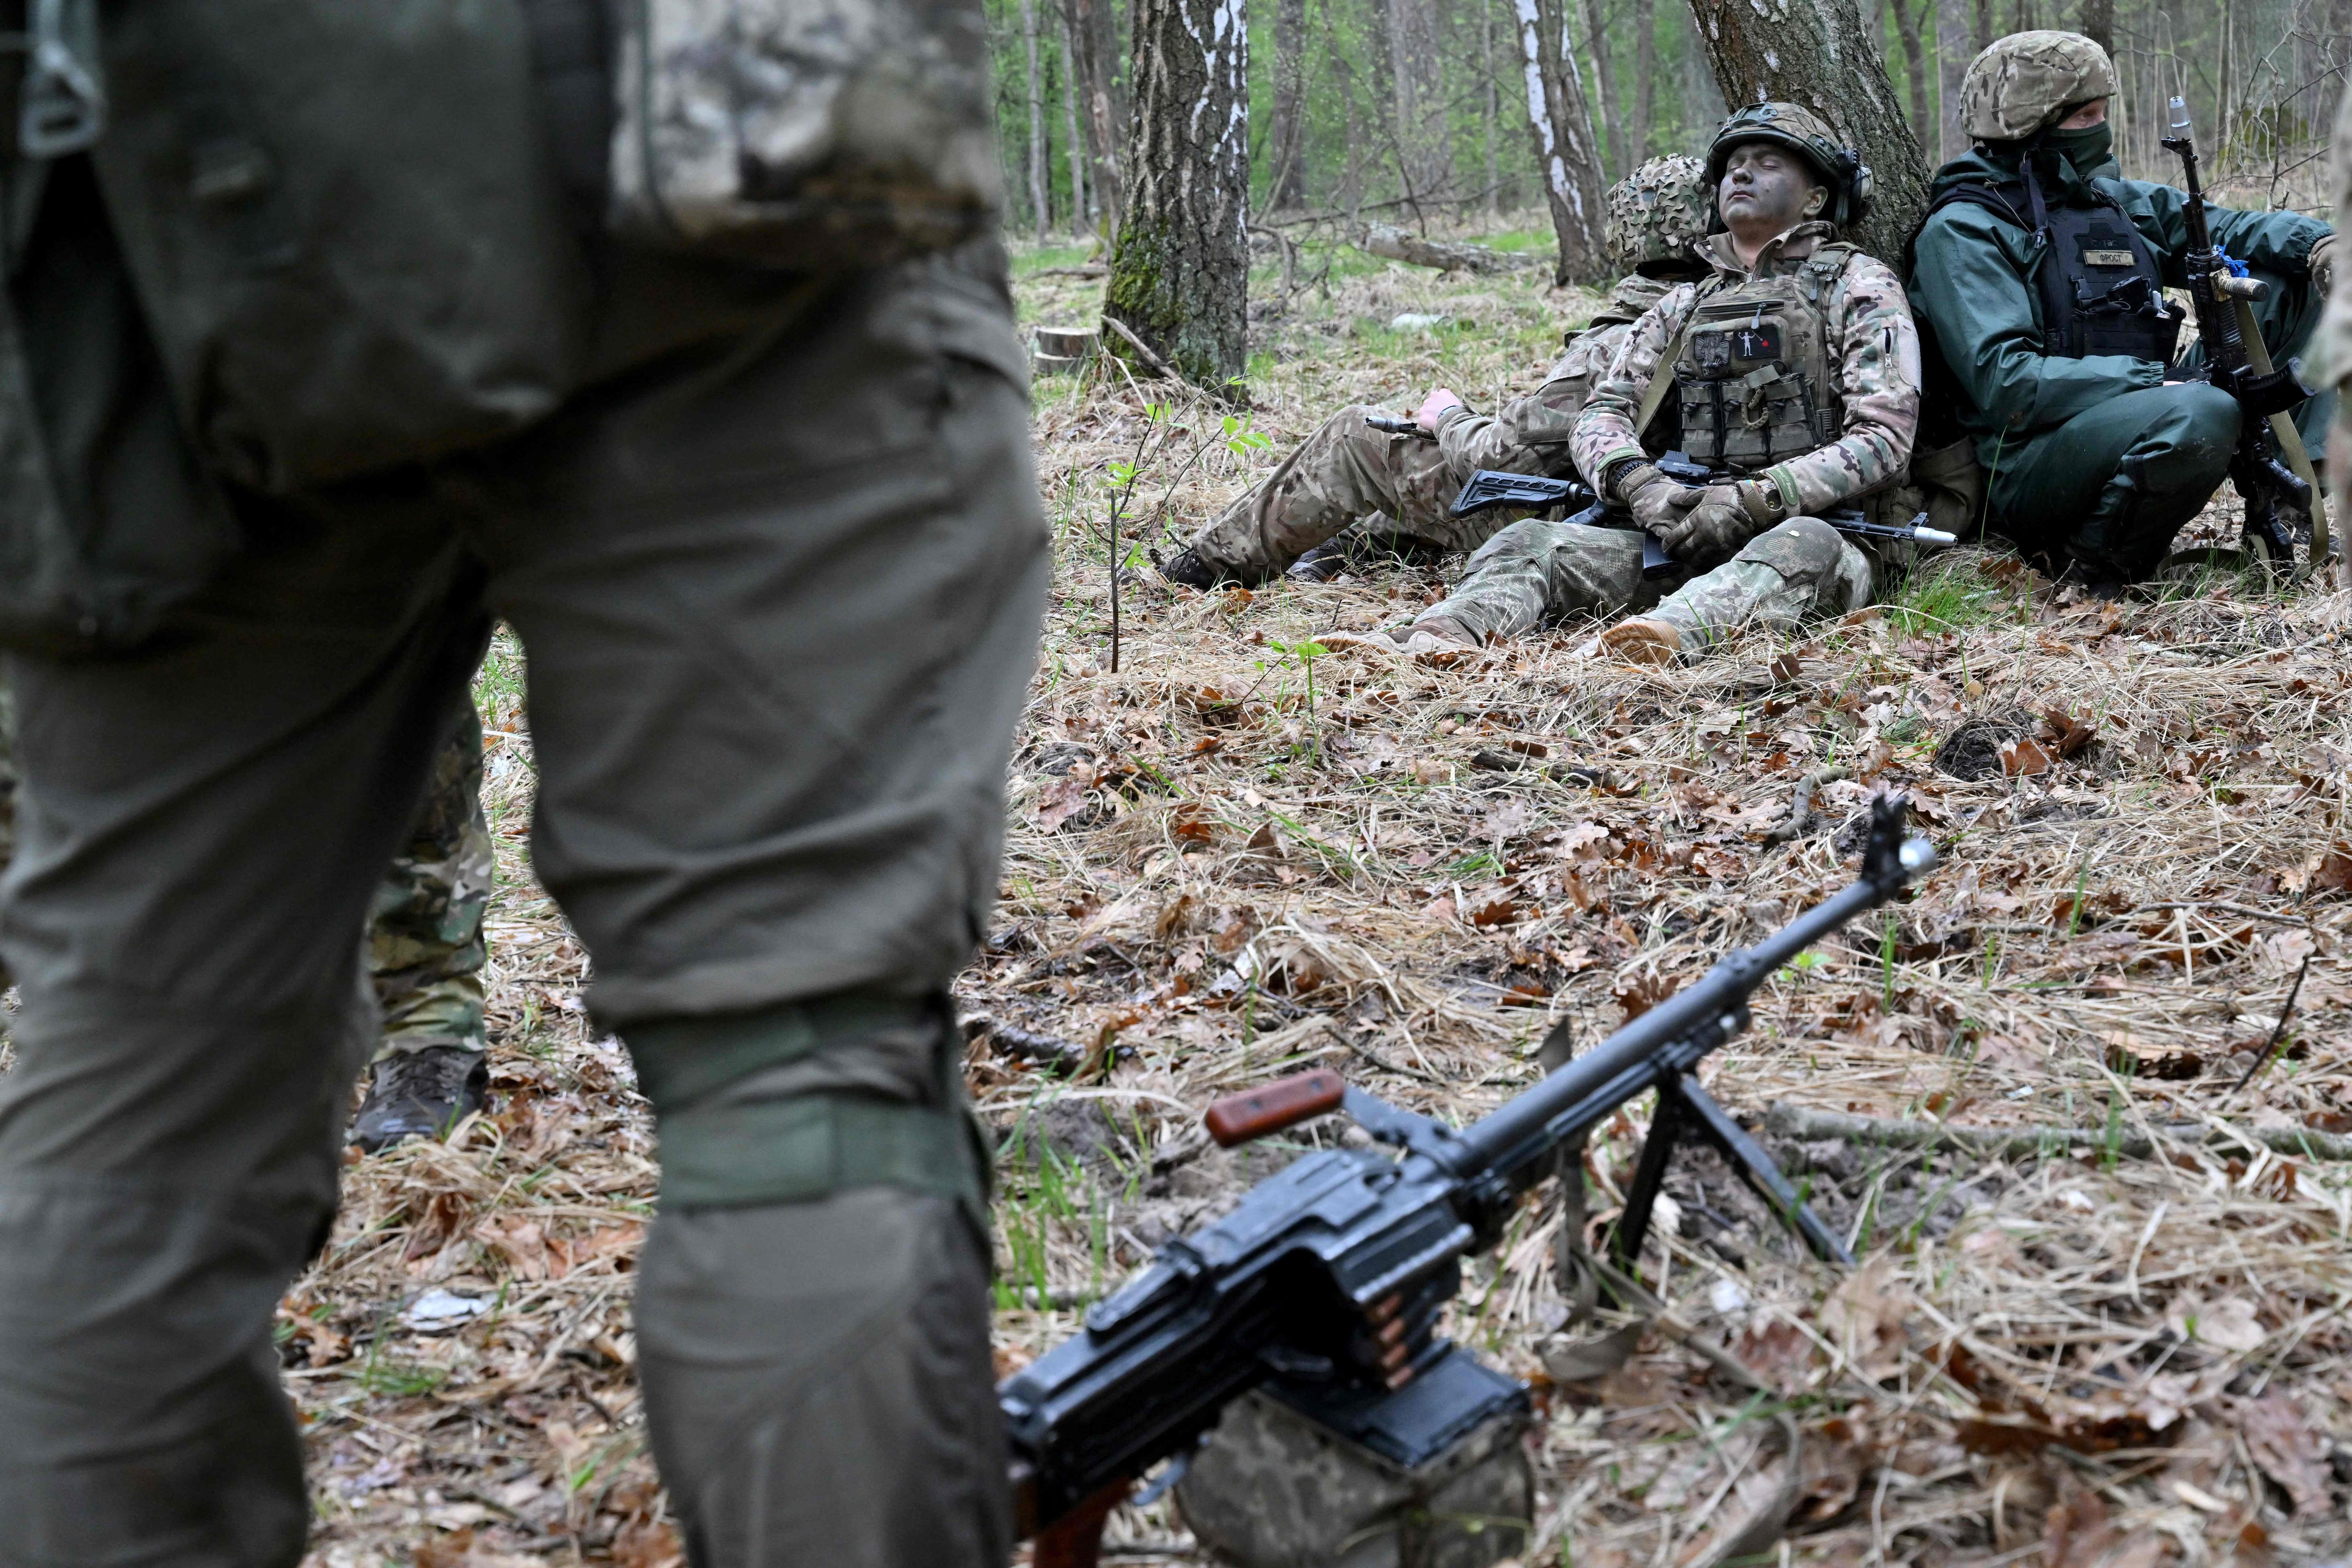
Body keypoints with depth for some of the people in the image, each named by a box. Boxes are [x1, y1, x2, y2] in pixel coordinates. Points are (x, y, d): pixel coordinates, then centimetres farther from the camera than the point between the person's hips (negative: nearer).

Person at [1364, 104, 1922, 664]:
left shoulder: (1859, 288, 6)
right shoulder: (1684, 306, 22)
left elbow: (1882, 437, -5)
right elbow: (1604, 413, 13)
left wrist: (1755, 501, -18)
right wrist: (1639, 483, -12)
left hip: (1814, 521, -4)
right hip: (1682, 532, 4)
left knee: (1803, 546, -40)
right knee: (1532, 541, -18)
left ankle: (1670, 631, -67)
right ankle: (1438, 636, -47)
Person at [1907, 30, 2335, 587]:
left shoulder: (2114, 198, 16)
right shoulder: (1962, 233, -8)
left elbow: (2227, 229, 14)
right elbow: (2004, 383, -19)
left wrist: (2317, 244, -8)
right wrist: (2151, 378, -22)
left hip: (2145, 424, 8)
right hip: (2035, 467, -8)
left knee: (2293, 289, 8)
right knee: (2204, 414, -37)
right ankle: (2091, 562, -15)